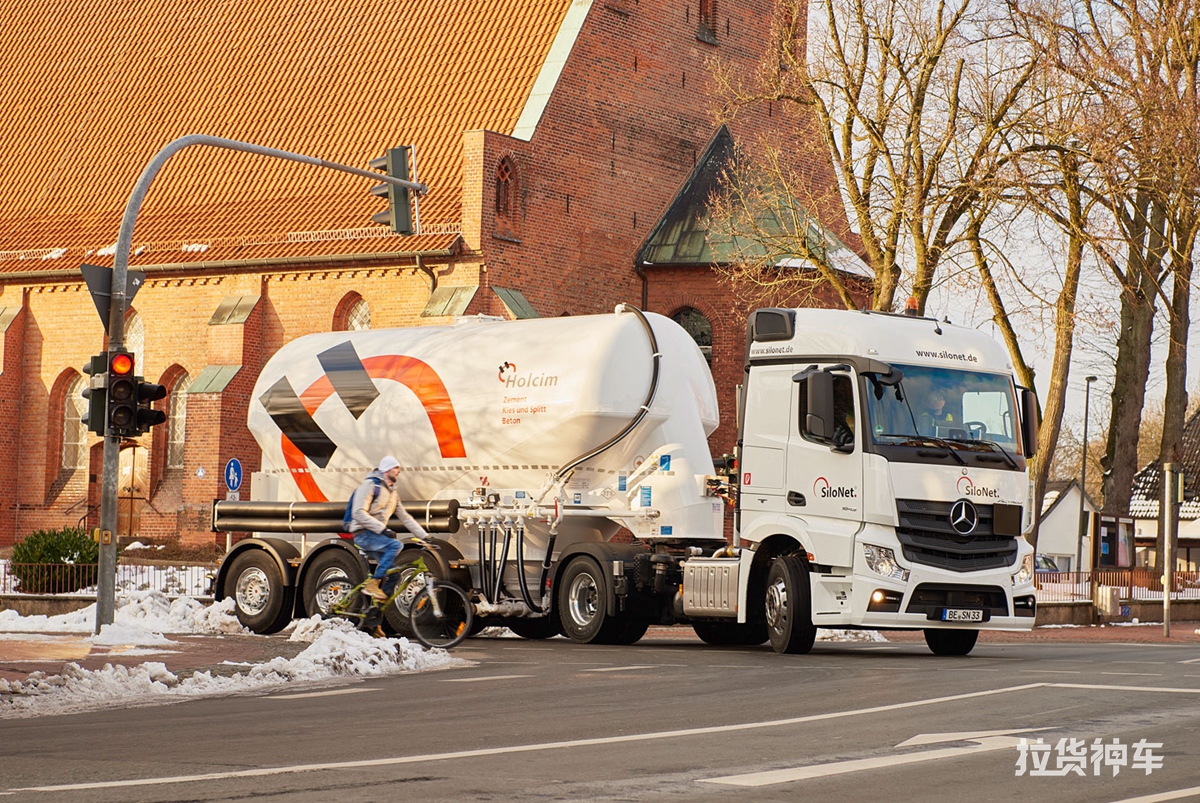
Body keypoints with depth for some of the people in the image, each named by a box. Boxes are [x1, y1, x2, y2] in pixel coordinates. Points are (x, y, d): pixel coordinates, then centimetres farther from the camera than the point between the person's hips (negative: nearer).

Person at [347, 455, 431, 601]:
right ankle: (372, 584, -28)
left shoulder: (393, 493, 18)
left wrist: (424, 536, 10)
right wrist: (383, 529, -26)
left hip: (376, 535, 8)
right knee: (395, 544, -30)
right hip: (363, 534, -8)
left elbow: (405, 518, 19)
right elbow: (359, 513, -20)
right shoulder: (370, 485, -10)